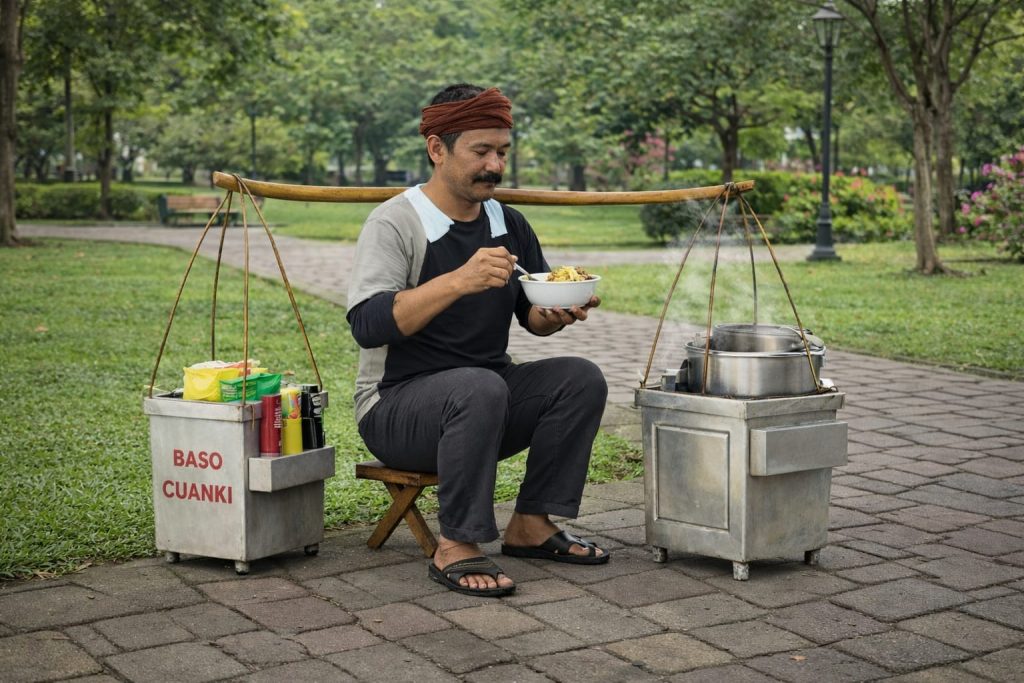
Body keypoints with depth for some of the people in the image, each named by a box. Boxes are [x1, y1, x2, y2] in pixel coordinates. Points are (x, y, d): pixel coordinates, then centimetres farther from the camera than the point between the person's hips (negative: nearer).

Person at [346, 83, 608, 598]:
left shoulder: (509, 225, 8)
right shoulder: (394, 223, -12)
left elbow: (533, 315, 18)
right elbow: (367, 324, -25)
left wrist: (558, 313, -7)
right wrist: (460, 280, -34)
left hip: (484, 393, 7)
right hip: (395, 408, -6)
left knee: (580, 378, -14)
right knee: (481, 388, -35)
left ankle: (531, 526, -5)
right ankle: (455, 549, -23)